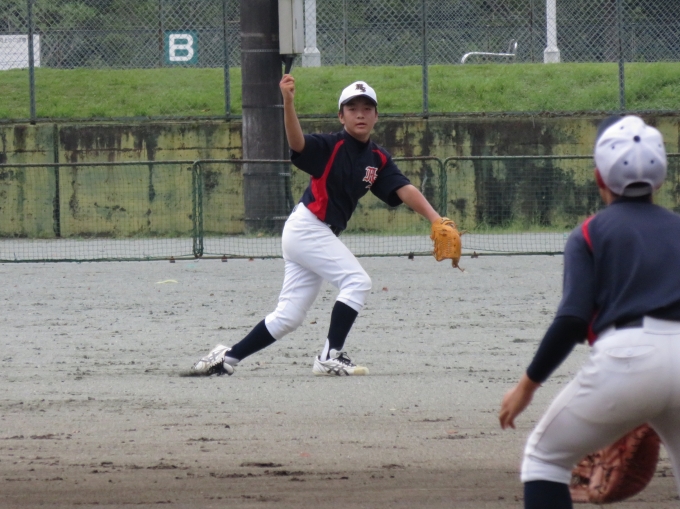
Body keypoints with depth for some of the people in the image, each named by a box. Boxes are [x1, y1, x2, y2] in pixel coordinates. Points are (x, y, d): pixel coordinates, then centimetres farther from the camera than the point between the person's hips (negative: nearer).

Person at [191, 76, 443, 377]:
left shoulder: (378, 159, 7)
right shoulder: (331, 147, -12)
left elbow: (405, 190, -3)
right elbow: (297, 143, -30)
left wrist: (435, 219, -19)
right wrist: (288, 103, -48)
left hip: (321, 236, 8)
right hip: (306, 226, -8)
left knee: (288, 318, 7)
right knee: (356, 281, -17)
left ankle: (227, 358, 15)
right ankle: (330, 357, -15)